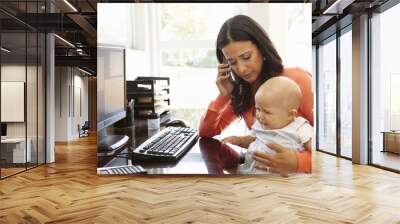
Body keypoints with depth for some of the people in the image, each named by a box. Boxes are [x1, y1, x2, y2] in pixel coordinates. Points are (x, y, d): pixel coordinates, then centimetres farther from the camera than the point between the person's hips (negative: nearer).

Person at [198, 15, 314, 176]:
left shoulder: (296, 79, -14)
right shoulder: (241, 91, 4)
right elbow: (205, 133, 7)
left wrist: (298, 162, -31)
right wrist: (223, 96, -5)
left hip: (300, 170, -2)